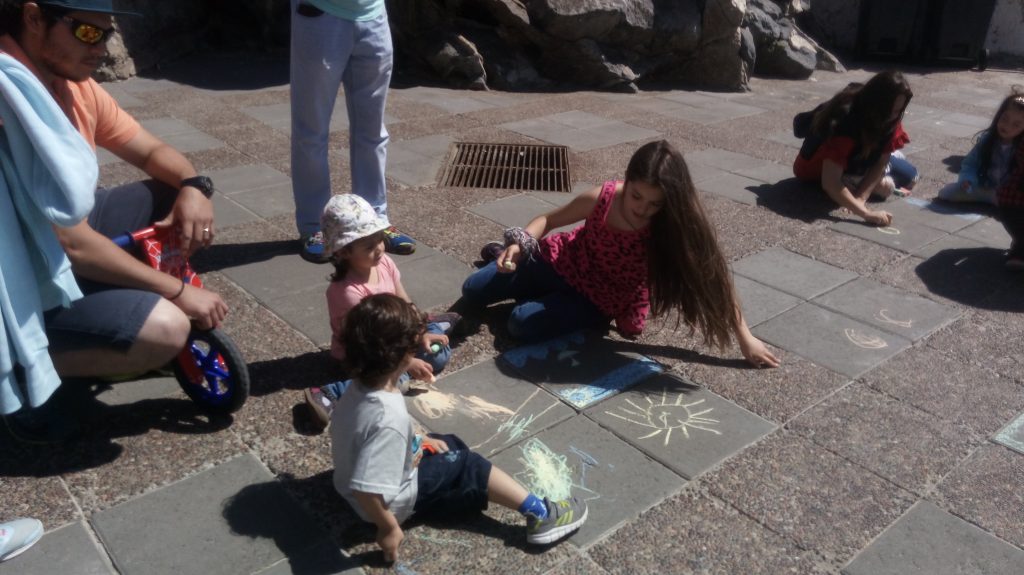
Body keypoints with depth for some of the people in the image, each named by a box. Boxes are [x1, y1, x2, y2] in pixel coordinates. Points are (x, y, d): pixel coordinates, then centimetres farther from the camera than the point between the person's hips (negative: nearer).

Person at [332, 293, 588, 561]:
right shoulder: (390, 419, -40)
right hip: (395, 500, -9)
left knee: (452, 445, 19)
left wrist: (418, 440, 8)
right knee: (468, 467, 2)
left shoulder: (360, 388, -11)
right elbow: (365, 490, -39)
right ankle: (539, 513, 8)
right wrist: (388, 528, -24)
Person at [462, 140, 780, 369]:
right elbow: (549, 219, -7)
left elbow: (713, 280, -20)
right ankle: (505, 254, 33)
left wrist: (745, 339, -19)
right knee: (472, 291, 2)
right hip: (564, 262, 2)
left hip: (601, 300, -1)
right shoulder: (601, 198, -24)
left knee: (522, 324, -23)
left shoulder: (672, 228, -27)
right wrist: (520, 245, -27)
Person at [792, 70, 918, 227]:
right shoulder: (845, 121, -40)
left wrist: (861, 197, -31)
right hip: (821, 168, -6)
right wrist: (867, 213, -51)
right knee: (884, 186, -19)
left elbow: (882, 161, -16)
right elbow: (830, 183, -46)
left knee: (909, 176, 5)